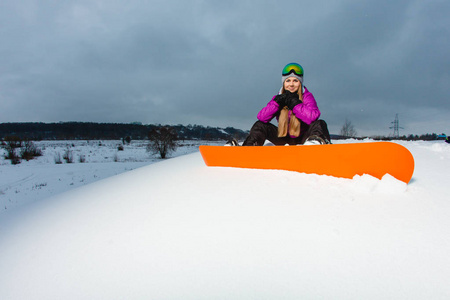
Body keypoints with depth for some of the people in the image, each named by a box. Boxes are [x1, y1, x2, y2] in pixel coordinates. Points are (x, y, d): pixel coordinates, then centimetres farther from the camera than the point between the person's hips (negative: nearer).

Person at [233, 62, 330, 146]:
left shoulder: (307, 96, -7)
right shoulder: (279, 97, 1)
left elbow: (312, 117, -28)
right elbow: (261, 117, -13)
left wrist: (293, 103, -26)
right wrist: (277, 102, -23)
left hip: (303, 139, -2)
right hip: (284, 139, 3)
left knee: (320, 124, -28)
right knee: (260, 125, -10)